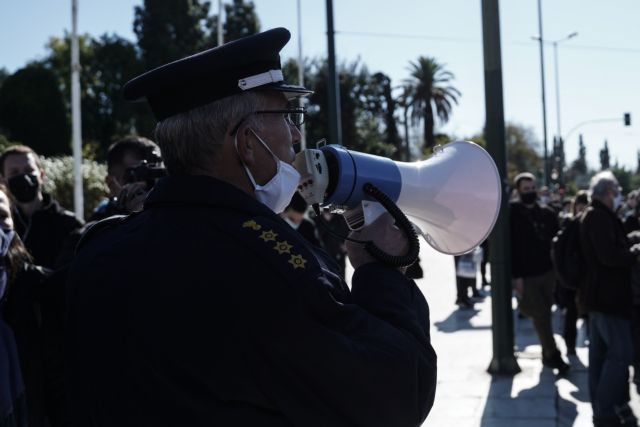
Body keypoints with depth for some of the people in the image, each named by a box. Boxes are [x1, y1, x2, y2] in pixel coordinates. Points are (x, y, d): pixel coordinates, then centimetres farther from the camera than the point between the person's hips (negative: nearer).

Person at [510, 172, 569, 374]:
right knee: (540, 315, -4)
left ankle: (547, 353, 19)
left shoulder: (547, 214, 9)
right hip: (526, 276, -4)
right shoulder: (511, 214, -6)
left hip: (548, 272, 4)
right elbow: (510, 246, -11)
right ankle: (553, 355, 1)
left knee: (544, 314, 10)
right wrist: (516, 276, -15)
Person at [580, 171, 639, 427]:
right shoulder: (600, 216, -16)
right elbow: (609, 255, -24)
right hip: (609, 295, -11)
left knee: (601, 353, 12)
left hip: (599, 293, 11)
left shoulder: (593, 215, 17)